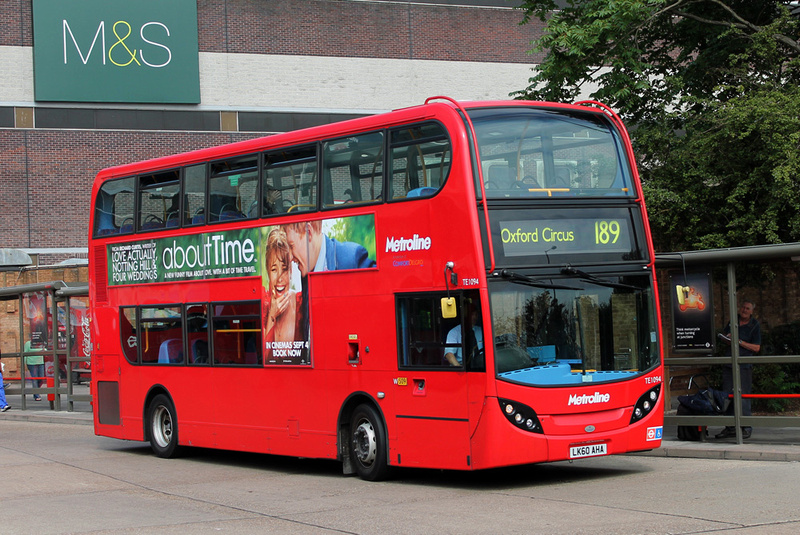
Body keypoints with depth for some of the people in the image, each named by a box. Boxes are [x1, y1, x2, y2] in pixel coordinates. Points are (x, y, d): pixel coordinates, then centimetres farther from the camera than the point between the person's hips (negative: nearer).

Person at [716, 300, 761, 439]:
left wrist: (740, 342, -14)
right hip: (728, 363, 5)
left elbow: (756, 348, -5)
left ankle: (746, 427, -4)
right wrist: (727, 337, 4)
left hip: (744, 365, -5)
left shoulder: (755, 325, -1)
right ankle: (730, 427, 9)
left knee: (743, 396, -9)